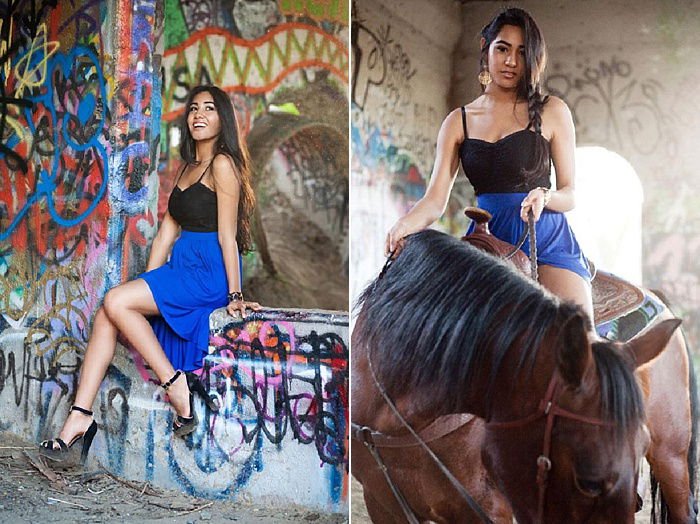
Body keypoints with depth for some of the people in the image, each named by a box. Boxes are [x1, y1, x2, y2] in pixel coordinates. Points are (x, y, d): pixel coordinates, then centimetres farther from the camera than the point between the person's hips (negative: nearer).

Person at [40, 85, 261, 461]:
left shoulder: (222, 164, -7)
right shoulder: (187, 167, 20)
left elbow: (227, 235, -13)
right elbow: (166, 232, 17)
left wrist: (234, 294, -15)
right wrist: (146, 284, 10)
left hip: (209, 272, -8)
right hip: (181, 268, 8)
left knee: (116, 301, -21)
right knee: (106, 316, -9)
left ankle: (175, 382, -12)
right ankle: (80, 415, -11)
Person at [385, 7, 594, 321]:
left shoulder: (551, 112, 7)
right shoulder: (459, 121, 12)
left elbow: (570, 195, 7)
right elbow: (435, 200, 4)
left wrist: (544, 196, -17)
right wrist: (404, 225, -18)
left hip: (546, 239, -1)